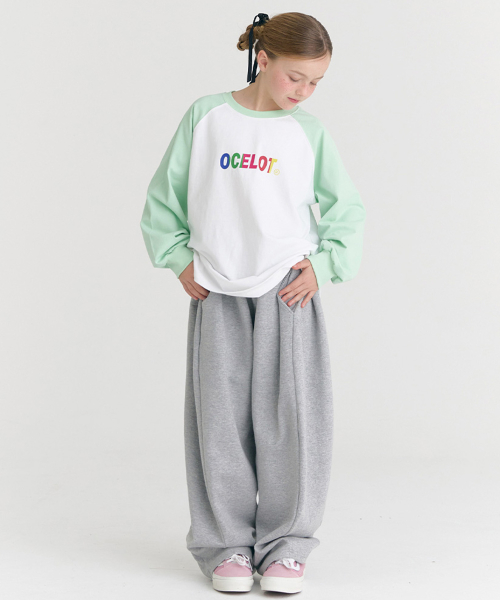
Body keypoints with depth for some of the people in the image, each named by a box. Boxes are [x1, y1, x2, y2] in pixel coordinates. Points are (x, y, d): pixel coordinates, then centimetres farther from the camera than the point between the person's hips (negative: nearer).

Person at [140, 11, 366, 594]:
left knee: (291, 417, -1)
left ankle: (286, 545, 11)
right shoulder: (206, 116, 1)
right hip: (216, 294, 0)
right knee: (221, 421, 1)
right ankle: (226, 544, 13)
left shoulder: (309, 131, 3)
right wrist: (180, 260, 2)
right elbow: (163, 195, 9)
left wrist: (322, 263, 0)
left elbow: (347, 209, 11)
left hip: (288, 290, 0)